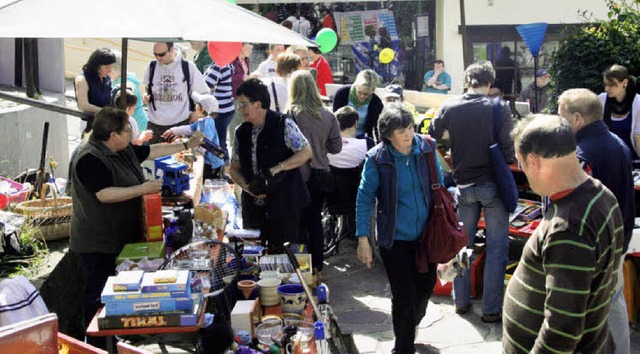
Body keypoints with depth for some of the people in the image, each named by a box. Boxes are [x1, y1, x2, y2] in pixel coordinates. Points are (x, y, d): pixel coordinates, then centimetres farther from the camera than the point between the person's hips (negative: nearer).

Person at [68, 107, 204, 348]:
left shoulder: (124, 150, 7)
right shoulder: (89, 159, -22)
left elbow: (152, 151, 19)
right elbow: (104, 194, -29)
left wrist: (186, 146, 21)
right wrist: (143, 189, -28)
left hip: (123, 237, 10)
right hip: (99, 244, -10)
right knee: (99, 297, -2)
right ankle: (96, 346, 7)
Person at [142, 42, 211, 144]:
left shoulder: (188, 66, -5)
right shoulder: (152, 66, 4)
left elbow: (204, 92, 3)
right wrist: (146, 97, 1)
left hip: (181, 124, -3)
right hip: (155, 124, 3)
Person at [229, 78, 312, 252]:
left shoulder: (283, 125, -8)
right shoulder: (241, 132, 9)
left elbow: (306, 152, -11)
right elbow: (234, 168, 12)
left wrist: (278, 168, -20)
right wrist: (246, 186, -9)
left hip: (283, 205, -5)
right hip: (253, 207, 5)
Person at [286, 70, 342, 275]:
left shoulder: (292, 113, -13)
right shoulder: (328, 115, -1)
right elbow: (336, 147, 3)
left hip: (300, 175, -4)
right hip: (322, 175, 4)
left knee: (300, 223, 7)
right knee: (315, 220, 17)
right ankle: (317, 268, 23)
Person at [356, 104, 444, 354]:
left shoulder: (426, 149, -6)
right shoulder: (377, 159, -15)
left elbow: (439, 187, 6)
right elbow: (365, 199, -9)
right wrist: (363, 239, -13)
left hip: (425, 235, 4)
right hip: (395, 239, -4)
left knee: (426, 286, 18)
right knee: (404, 295, 0)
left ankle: (410, 325, 49)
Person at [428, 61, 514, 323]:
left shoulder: (449, 107, -3)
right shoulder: (500, 108, -11)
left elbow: (431, 139, 4)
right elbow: (507, 148, -11)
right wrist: (510, 162, 10)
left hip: (464, 185, 3)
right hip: (493, 184, -3)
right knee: (496, 248, 7)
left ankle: (461, 301, 27)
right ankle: (491, 309, 10)